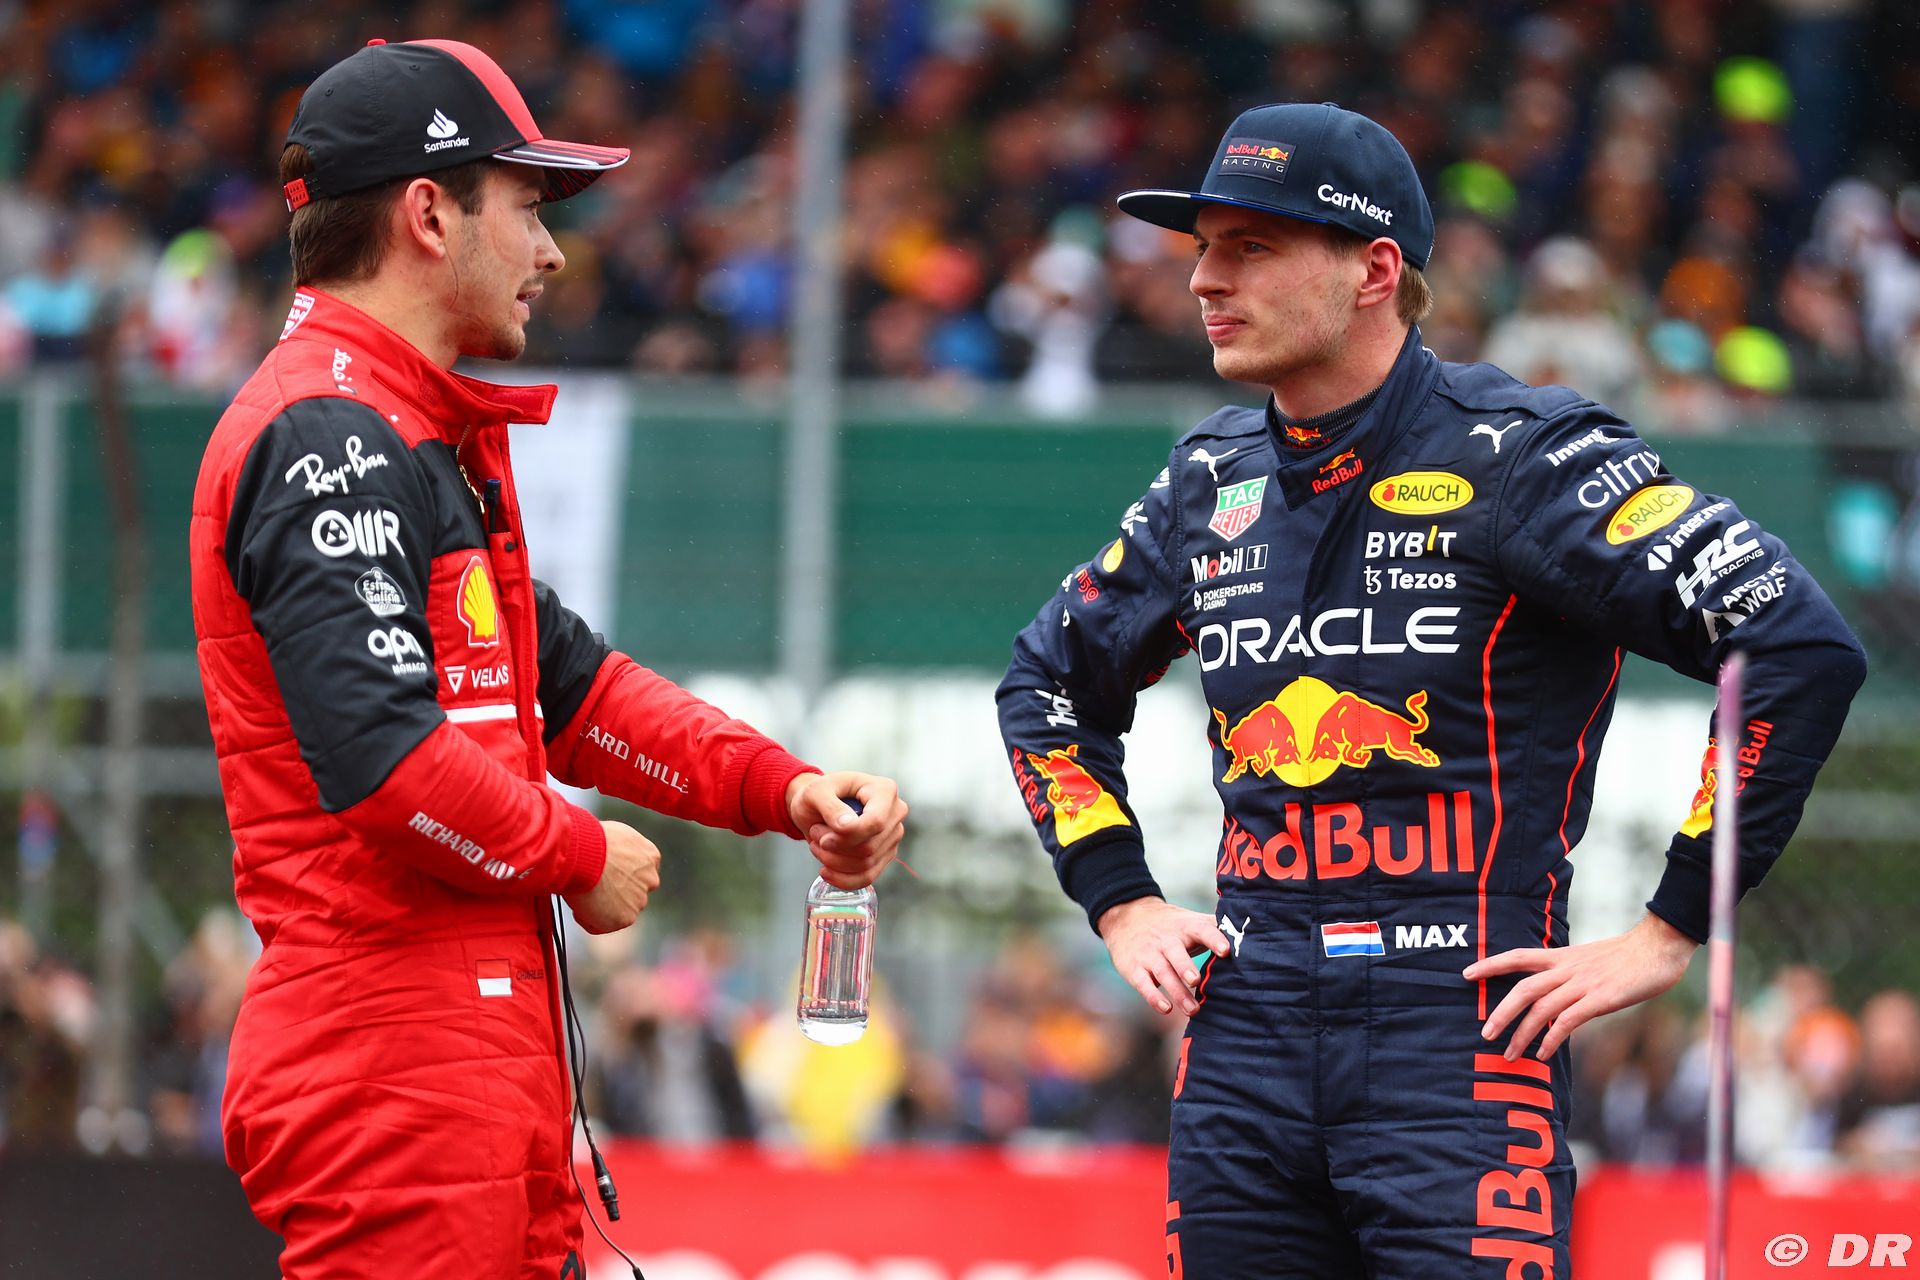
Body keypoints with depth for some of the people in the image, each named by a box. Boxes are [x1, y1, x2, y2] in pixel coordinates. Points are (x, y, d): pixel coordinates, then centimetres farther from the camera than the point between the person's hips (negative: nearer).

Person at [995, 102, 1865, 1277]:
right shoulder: (1215, 483, 13)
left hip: (1464, 1039, -6)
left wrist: (1669, 935, -11)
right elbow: (1051, 679, 32)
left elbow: (1806, 649, -13)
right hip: (1245, 1039, 6)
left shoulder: (1516, 460, -7)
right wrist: (1121, 902, 18)